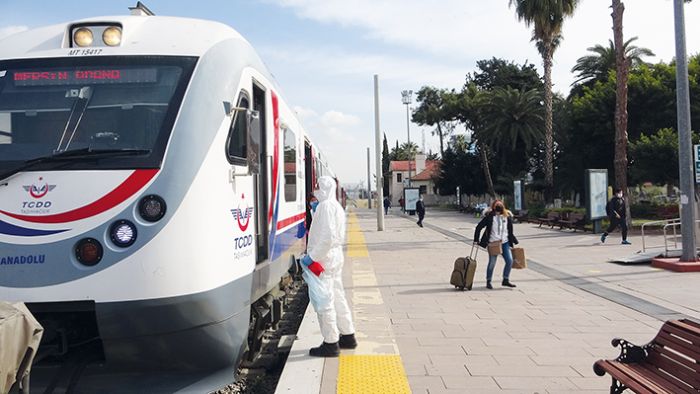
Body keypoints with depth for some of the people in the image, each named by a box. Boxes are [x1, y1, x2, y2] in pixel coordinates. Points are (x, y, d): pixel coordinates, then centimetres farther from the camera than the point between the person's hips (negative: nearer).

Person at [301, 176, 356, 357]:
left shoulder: (325, 206, -16)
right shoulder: (337, 206, 16)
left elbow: (328, 236, -25)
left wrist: (312, 256, -22)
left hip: (324, 258, -10)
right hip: (336, 256, 10)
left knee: (324, 301, -3)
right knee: (338, 297, 17)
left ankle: (331, 343, 4)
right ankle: (348, 336, 26)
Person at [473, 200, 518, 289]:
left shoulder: (507, 216, 5)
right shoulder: (489, 216, -7)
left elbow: (510, 230, 15)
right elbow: (479, 227, -3)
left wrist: (513, 241, 16)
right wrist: (476, 240, -5)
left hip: (505, 242, 4)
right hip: (493, 243, -4)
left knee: (510, 261, -3)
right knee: (492, 263, -1)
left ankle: (506, 280, 13)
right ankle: (488, 282, 14)